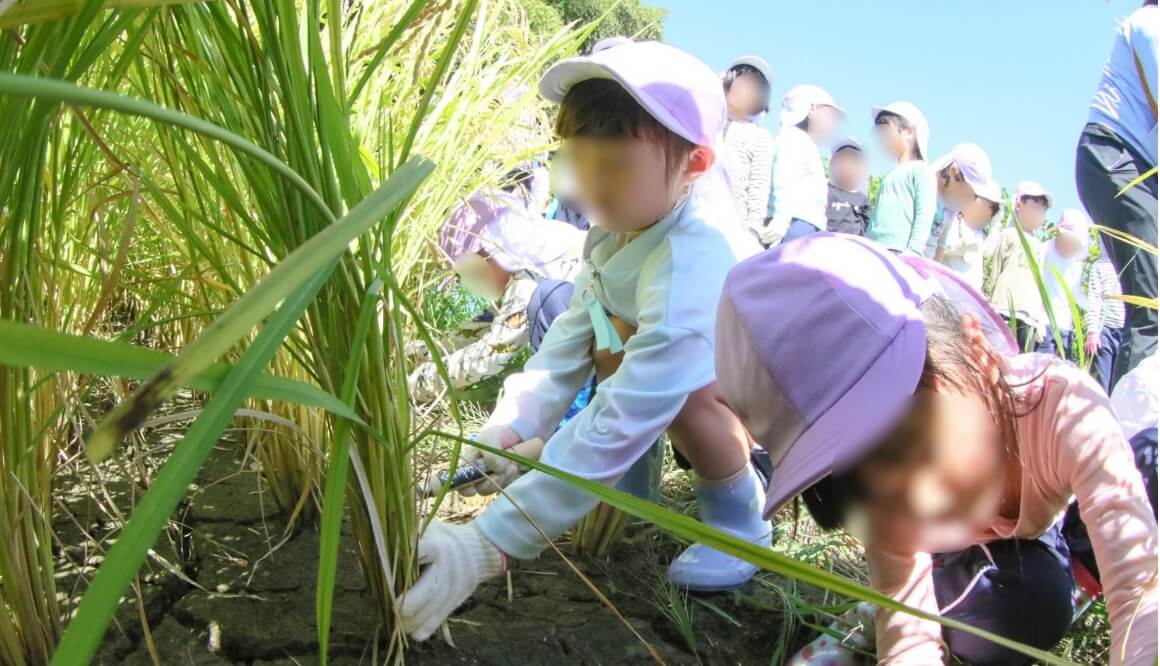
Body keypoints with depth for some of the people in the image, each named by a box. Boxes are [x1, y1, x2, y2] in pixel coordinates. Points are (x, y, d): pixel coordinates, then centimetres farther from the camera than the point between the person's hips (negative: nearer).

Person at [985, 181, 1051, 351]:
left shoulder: (1038, 245, 25)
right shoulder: (1008, 235, 9)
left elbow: (1040, 282, 25)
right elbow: (994, 271, 5)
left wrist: (1041, 318, 16)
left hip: (1031, 315, 5)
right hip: (1006, 310, -5)